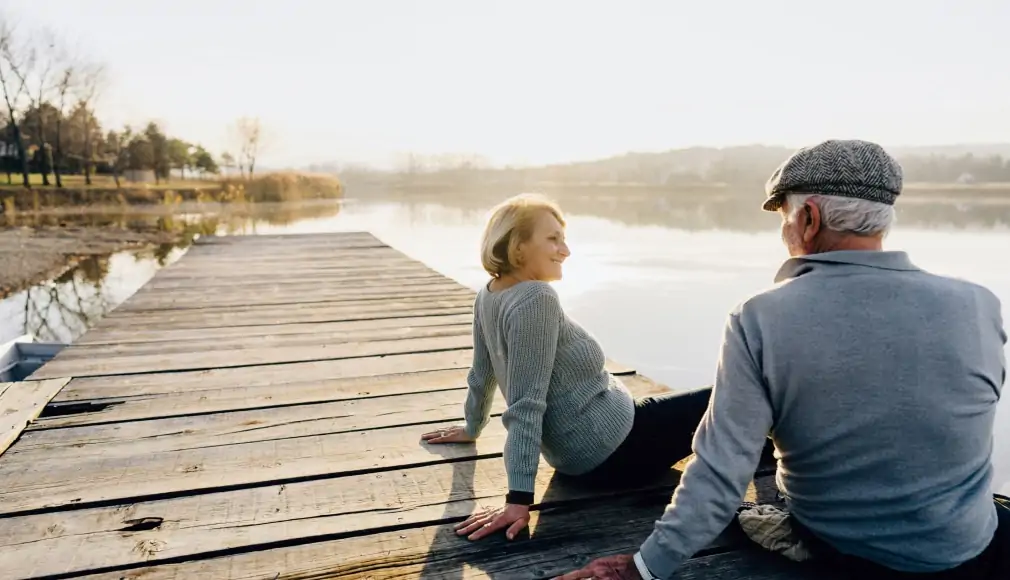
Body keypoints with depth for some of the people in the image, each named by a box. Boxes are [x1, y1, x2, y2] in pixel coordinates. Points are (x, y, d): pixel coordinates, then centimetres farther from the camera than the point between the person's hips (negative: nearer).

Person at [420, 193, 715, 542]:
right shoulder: (536, 299, -25)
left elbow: (482, 374, 11)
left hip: (576, 454, 10)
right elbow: (526, 405, -29)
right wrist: (519, 498, -28)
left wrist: (473, 427, 27)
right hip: (612, 447, -10)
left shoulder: (489, 296, 1)